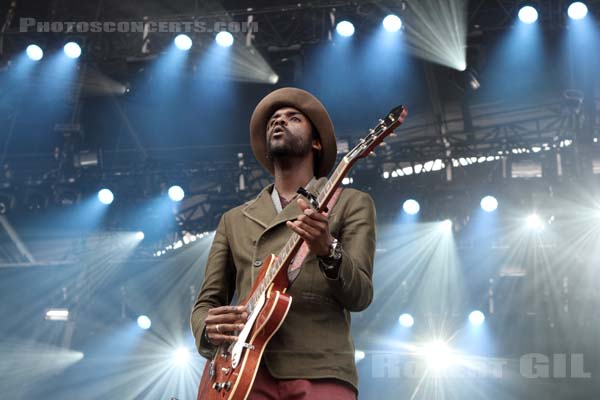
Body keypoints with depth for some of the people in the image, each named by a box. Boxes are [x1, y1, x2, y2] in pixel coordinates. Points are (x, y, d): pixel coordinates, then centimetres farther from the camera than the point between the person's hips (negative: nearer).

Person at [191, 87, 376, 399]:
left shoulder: (350, 204, 13)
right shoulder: (234, 220, 22)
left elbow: (359, 296, 1)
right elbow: (206, 303, 19)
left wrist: (328, 251, -18)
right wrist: (209, 330, -4)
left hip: (319, 373, -2)